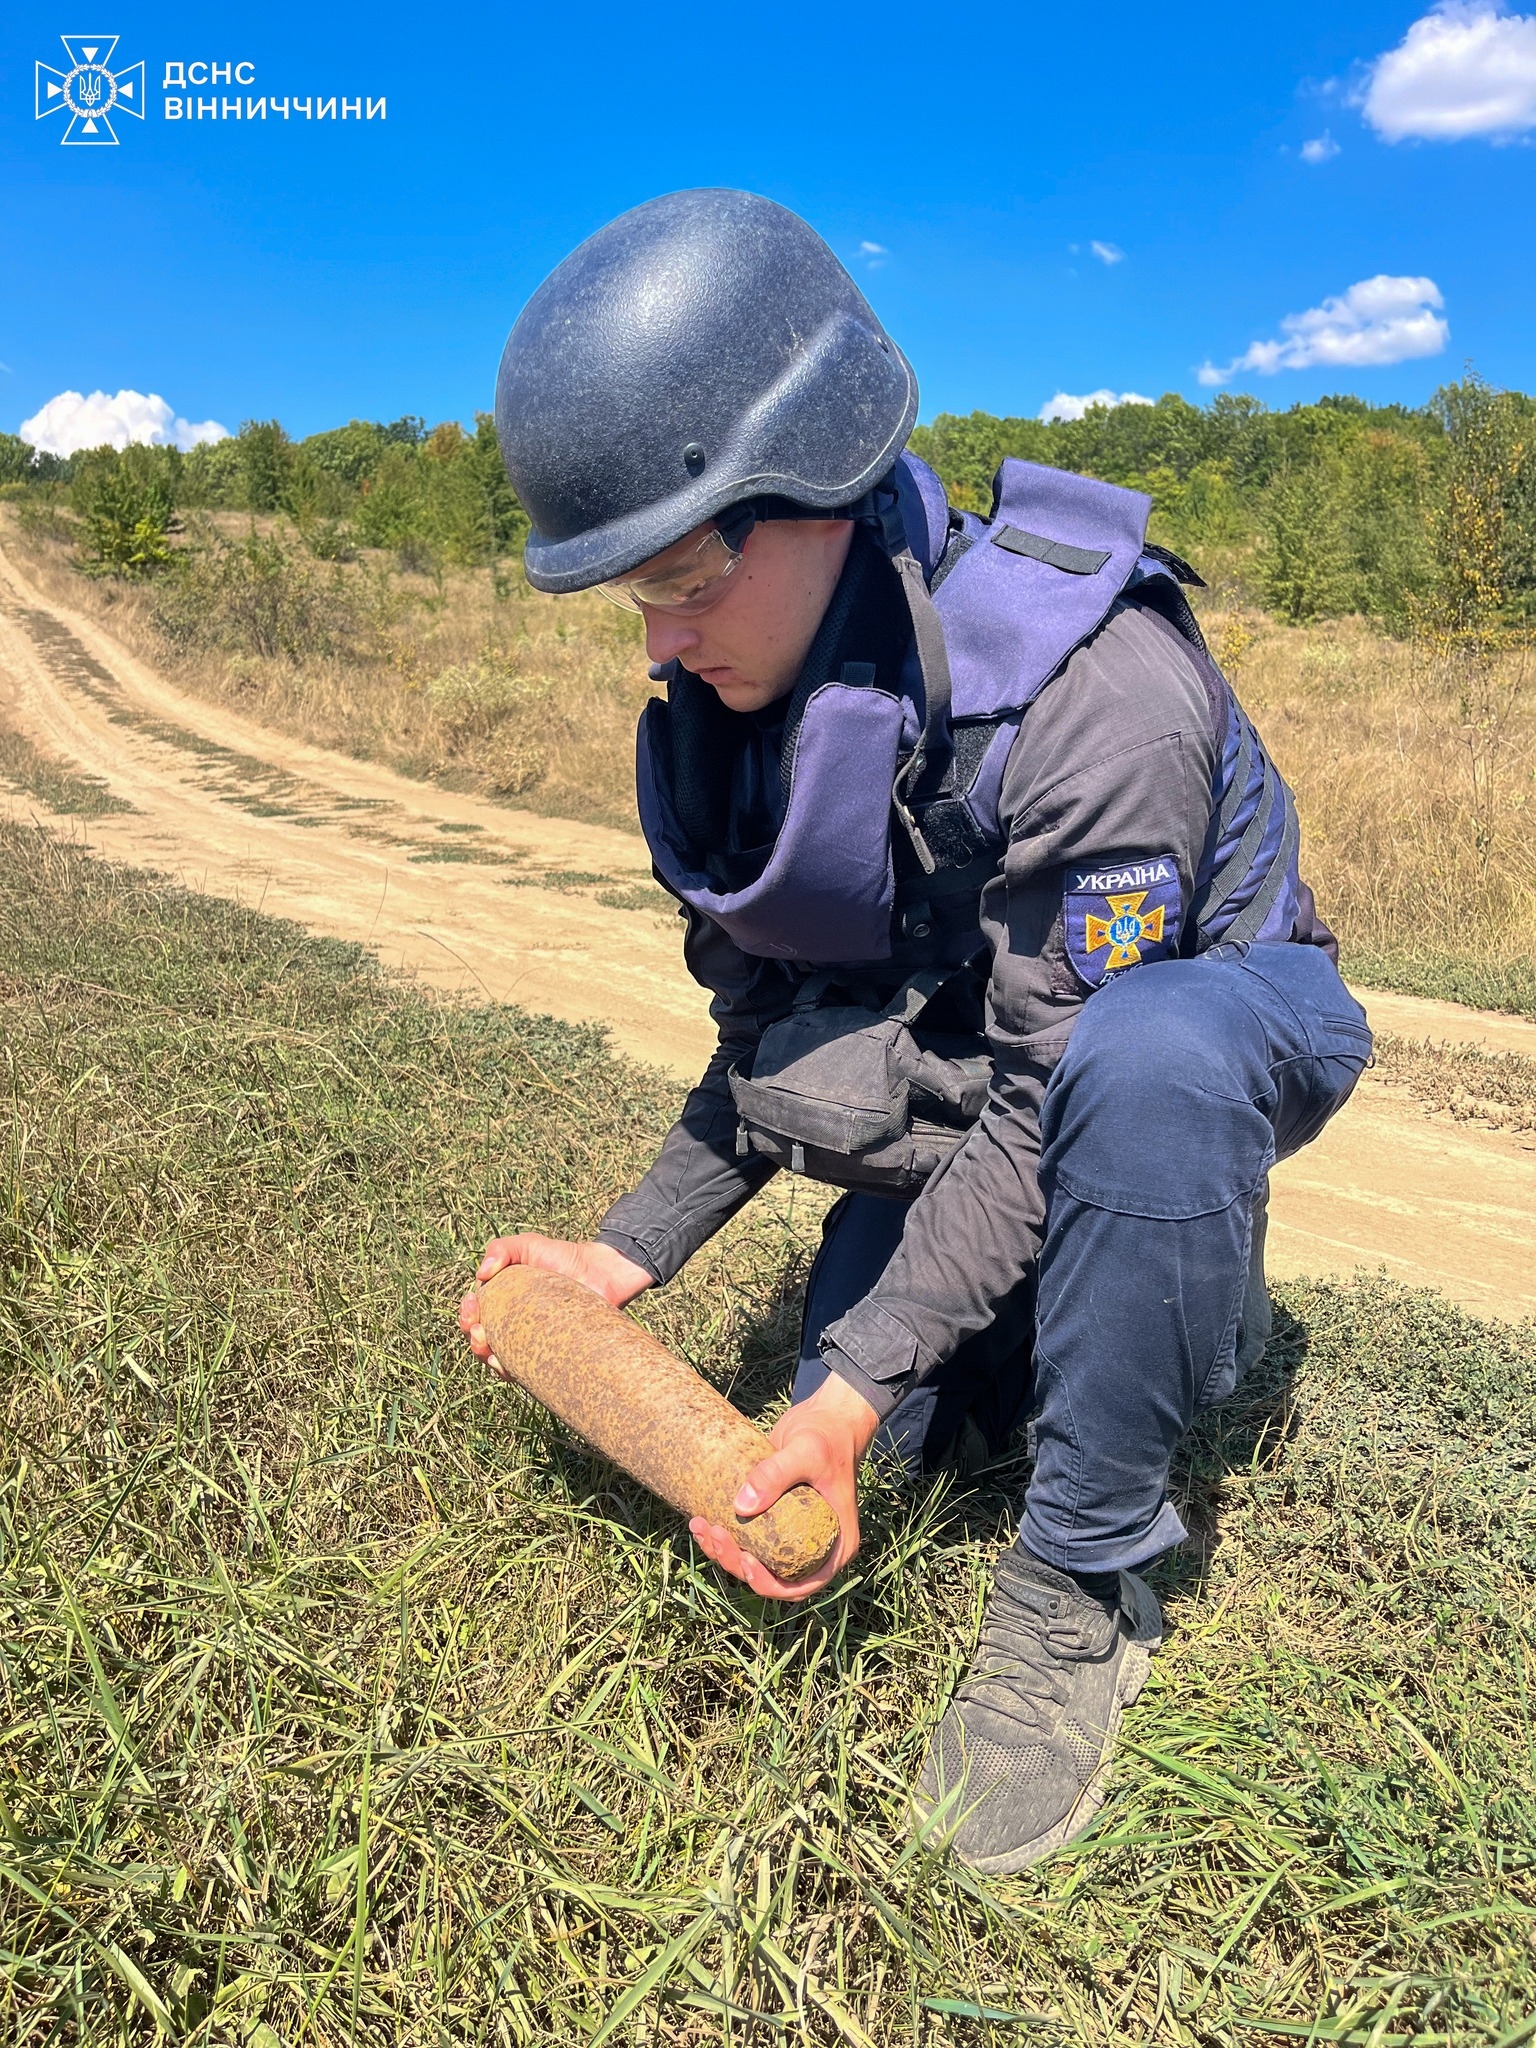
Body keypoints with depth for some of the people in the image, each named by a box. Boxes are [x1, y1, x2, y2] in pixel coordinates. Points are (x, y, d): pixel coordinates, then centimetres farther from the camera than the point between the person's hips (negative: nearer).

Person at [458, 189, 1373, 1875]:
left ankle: (1080, 1581, -19)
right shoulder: (738, 699, -10)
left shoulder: (1095, 687, -33)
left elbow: (1057, 1084, -30)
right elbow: (773, 1042, -3)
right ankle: (1162, 1267, 23)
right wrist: (626, 1255, -11)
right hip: (991, 1070, 6)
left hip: (1218, 1021, -5)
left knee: (1142, 1067, -42)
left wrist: (863, 1379, -32)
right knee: (884, 1432, -1)